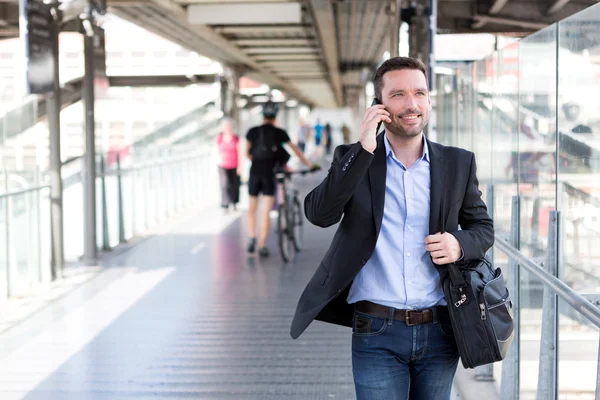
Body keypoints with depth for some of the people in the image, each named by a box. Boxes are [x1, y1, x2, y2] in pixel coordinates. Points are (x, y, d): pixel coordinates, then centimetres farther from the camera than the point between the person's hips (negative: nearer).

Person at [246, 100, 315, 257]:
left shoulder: (252, 131, 5)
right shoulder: (279, 133, 3)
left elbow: (247, 153, 13)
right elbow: (295, 149, 11)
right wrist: (308, 163, 23)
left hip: (254, 172, 1)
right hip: (269, 174, -1)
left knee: (252, 208, 18)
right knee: (265, 212, -1)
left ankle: (252, 238, 8)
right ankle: (262, 246, -4)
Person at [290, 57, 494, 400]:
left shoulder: (458, 163, 6)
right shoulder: (353, 159, 1)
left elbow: (483, 226, 14)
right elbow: (319, 214, -13)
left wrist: (460, 245, -9)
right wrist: (364, 150, -18)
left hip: (439, 333, 2)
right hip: (377, 335, -2)